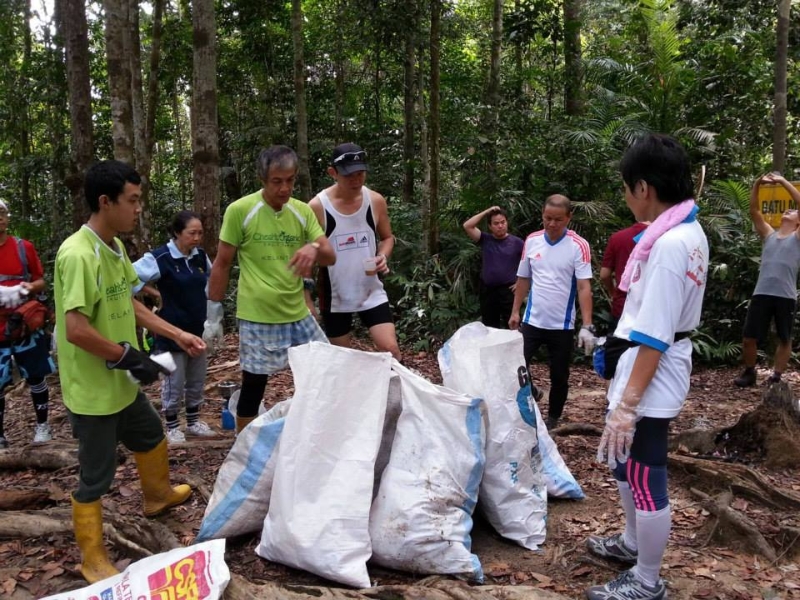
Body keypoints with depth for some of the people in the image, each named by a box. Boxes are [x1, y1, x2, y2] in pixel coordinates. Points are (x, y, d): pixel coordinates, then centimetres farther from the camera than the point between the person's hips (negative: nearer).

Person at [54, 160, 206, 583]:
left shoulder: (115, 247, 4)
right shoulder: (78, 255, -26)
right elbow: (76, 330, -30)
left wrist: (177, 335, 8)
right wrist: (129, 356, -20)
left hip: (121, 383, 10)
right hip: (92, 390, -10)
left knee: (151, 437, 29)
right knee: (96, 476, 6)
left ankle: (159, 495, 56)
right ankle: (93, 561, 25)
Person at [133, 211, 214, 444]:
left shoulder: (200, 256, 2)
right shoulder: (159, 258, -17)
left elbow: (211, 279, 21)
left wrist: (206, 304, 9)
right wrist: (156, 294, -11)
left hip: (198, 329, 6)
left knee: (197, 380, 16)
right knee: (174, 382, 5)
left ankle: (194, 421, 32)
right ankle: (172, 426, 21)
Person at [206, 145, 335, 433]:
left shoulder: (303, 211, 3)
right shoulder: (239, 210, -8)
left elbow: (331, 257, 0)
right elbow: (222, 265, -2)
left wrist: (315, 249, -24)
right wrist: (213, 314, -1)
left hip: (298, 313, 5)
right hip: (256, 316, -4)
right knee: (254, 384, 4)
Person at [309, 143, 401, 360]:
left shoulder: (376, 201, -5)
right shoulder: (317, 207, -14)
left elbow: (387, 238, 11)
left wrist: (383, 257, -12)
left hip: (371, 291, 2)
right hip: (335, 297, -1)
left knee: (390, 348, -6)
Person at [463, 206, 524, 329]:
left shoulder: (516, 242, -2)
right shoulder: (485, 239, 4)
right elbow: (467, 226, -7)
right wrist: (486, 212, -6)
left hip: (508, 290, -3)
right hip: (487, 290, 3)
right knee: (489, 328, 12)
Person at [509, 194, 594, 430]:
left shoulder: (578, 246, -11)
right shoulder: (531, 241, 2)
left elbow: (584, 287, -15)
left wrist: (587, 326, -22)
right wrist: (515, 311, 9)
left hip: (562, 324, -3)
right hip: (532, 320, 3)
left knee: (559, 376, 9)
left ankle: (553, 417, 28)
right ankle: (531, 394, 28)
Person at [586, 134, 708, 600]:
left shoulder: (668, 244, -24)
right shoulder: (689, 231, 7)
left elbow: (654, 339, -26)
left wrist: (628, 404, -24)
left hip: (651, 381, -10)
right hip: (656, 372, 10)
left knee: (647, 482, 4)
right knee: (625, 462, 25)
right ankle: (633, 543, 44)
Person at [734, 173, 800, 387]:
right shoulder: (769, 234, 16)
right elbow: (754, 210, 8)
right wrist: (758, 184, -3)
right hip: (761, 293, 2)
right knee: (749, 338, 2)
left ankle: (776, 376, 19)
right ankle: (749, 372, 20)